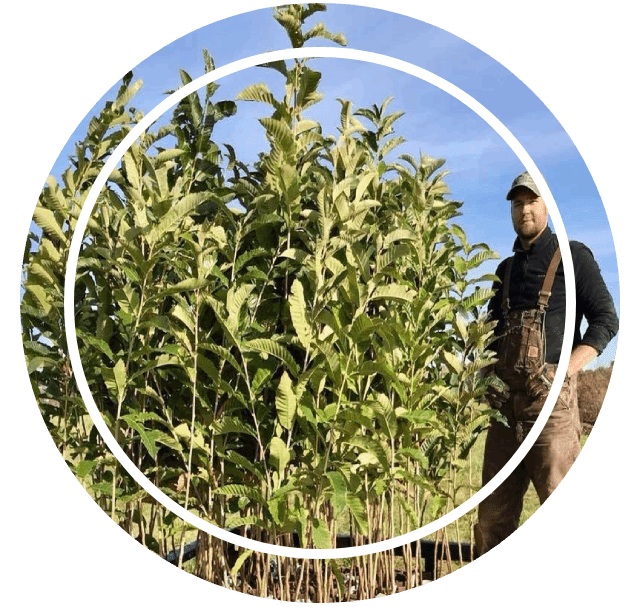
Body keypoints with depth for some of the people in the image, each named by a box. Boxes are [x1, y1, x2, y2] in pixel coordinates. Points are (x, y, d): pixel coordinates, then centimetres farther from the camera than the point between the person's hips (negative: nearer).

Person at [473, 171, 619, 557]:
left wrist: (565, 371, -12)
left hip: (549, 394, -5)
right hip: (506, 398, 6)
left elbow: (606, 320, 0)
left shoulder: (573, 256, 6)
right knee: (494, 508, 7)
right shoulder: (507, 268, 22)